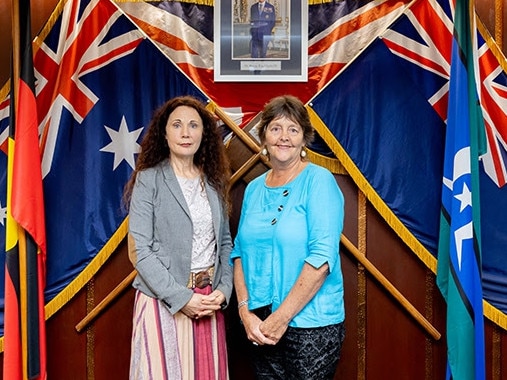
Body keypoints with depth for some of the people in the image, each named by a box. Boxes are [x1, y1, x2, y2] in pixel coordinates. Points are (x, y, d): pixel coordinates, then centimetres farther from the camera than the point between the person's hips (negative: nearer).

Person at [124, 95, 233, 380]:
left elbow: (225, 243, 10)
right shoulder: (148, 180, -6)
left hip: (209, 300, 4)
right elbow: (140, 251, -12)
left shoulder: (214, 182, 8)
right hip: (164, 301, -4)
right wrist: (181, 297, -15)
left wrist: (223, 290, -4)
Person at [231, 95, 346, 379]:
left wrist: (281, 317, -17)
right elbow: (240, 252, 7)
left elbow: (322, 256, -18)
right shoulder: (254, 189, 7)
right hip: (260, 324, 5)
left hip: (312, 324, -5)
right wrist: (245, 311, -6)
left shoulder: (319, 181, -10)